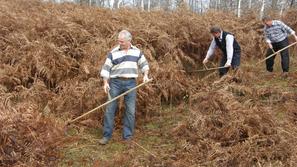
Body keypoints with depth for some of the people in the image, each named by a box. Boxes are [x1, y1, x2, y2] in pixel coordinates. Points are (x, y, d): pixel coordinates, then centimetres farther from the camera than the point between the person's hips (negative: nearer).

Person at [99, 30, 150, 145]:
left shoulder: (137, 51, 8)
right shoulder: (113, 53, 0)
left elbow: (144, 64, 17)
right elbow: (106, 68, -1)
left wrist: (145, 75, 1)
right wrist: (105, 83, -11)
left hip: (130, 83, 2)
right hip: (115, 82, -1)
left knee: (130, 110, 2)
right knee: (110, 109, -2)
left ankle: (127, 136, 11)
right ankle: (106, 136, 7)